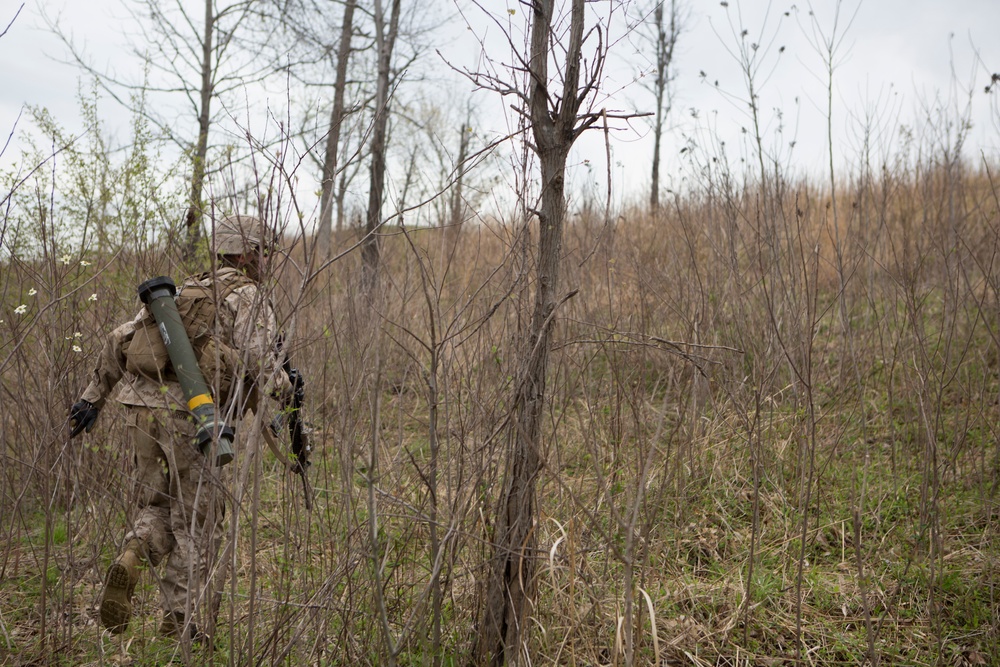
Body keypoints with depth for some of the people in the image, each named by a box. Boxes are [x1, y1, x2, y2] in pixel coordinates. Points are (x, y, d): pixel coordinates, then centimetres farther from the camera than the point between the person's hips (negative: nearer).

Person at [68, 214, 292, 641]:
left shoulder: (183, 291, 23)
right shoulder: (248, 298, 2)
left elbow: (119, 341, 20)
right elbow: (259, 359, -14)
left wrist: (93, 398, 23)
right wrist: (287, 393, 1)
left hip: (141, 409, 6)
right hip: (190, 414, -6)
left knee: (157, 506, 21)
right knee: (197, 522, 6)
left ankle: (129, 562, -7)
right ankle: (183, 626, 10)